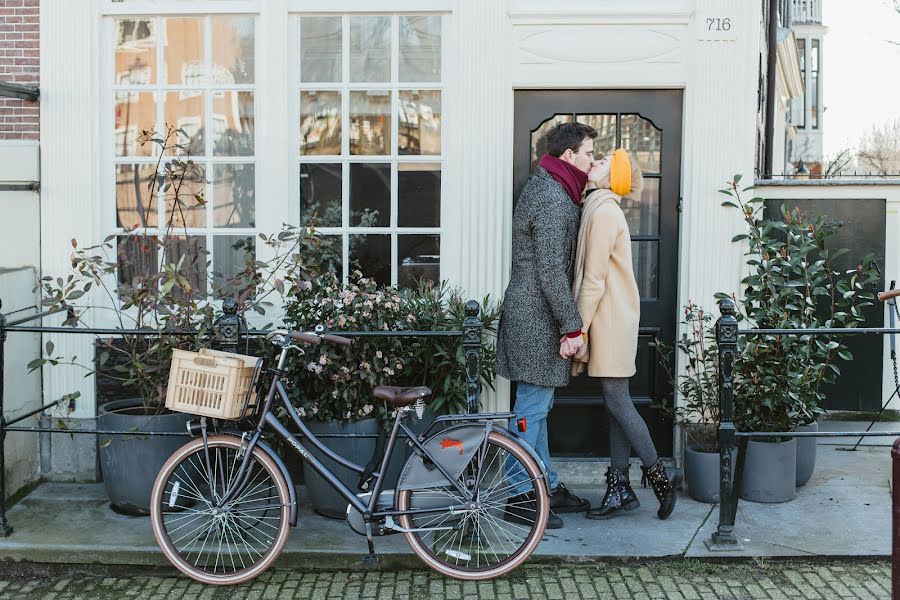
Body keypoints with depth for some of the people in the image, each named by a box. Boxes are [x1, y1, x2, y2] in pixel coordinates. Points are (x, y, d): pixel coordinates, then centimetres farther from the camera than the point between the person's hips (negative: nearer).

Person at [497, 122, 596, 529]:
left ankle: (547, 486, 26)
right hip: (537, 316, -11)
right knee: (532, 406, -4)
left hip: (530, 313, 11)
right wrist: (572, 327, -18)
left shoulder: (545, 187, 16)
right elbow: (552, 271, -22)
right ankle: (518, 496, 4)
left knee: (537, 405, 15)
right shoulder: (553, 199, -18)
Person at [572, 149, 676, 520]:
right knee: (616, 404, 9)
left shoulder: (603, 212, -14)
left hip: (610, 320, -9)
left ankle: (659, 480, 7)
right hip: (611, 320, 9)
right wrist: (585, 327, 16)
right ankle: (620, 489, 15)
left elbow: (594, 280, -18)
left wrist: (580, 330, -16)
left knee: (617, 402, -4)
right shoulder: (602, 209, 15)